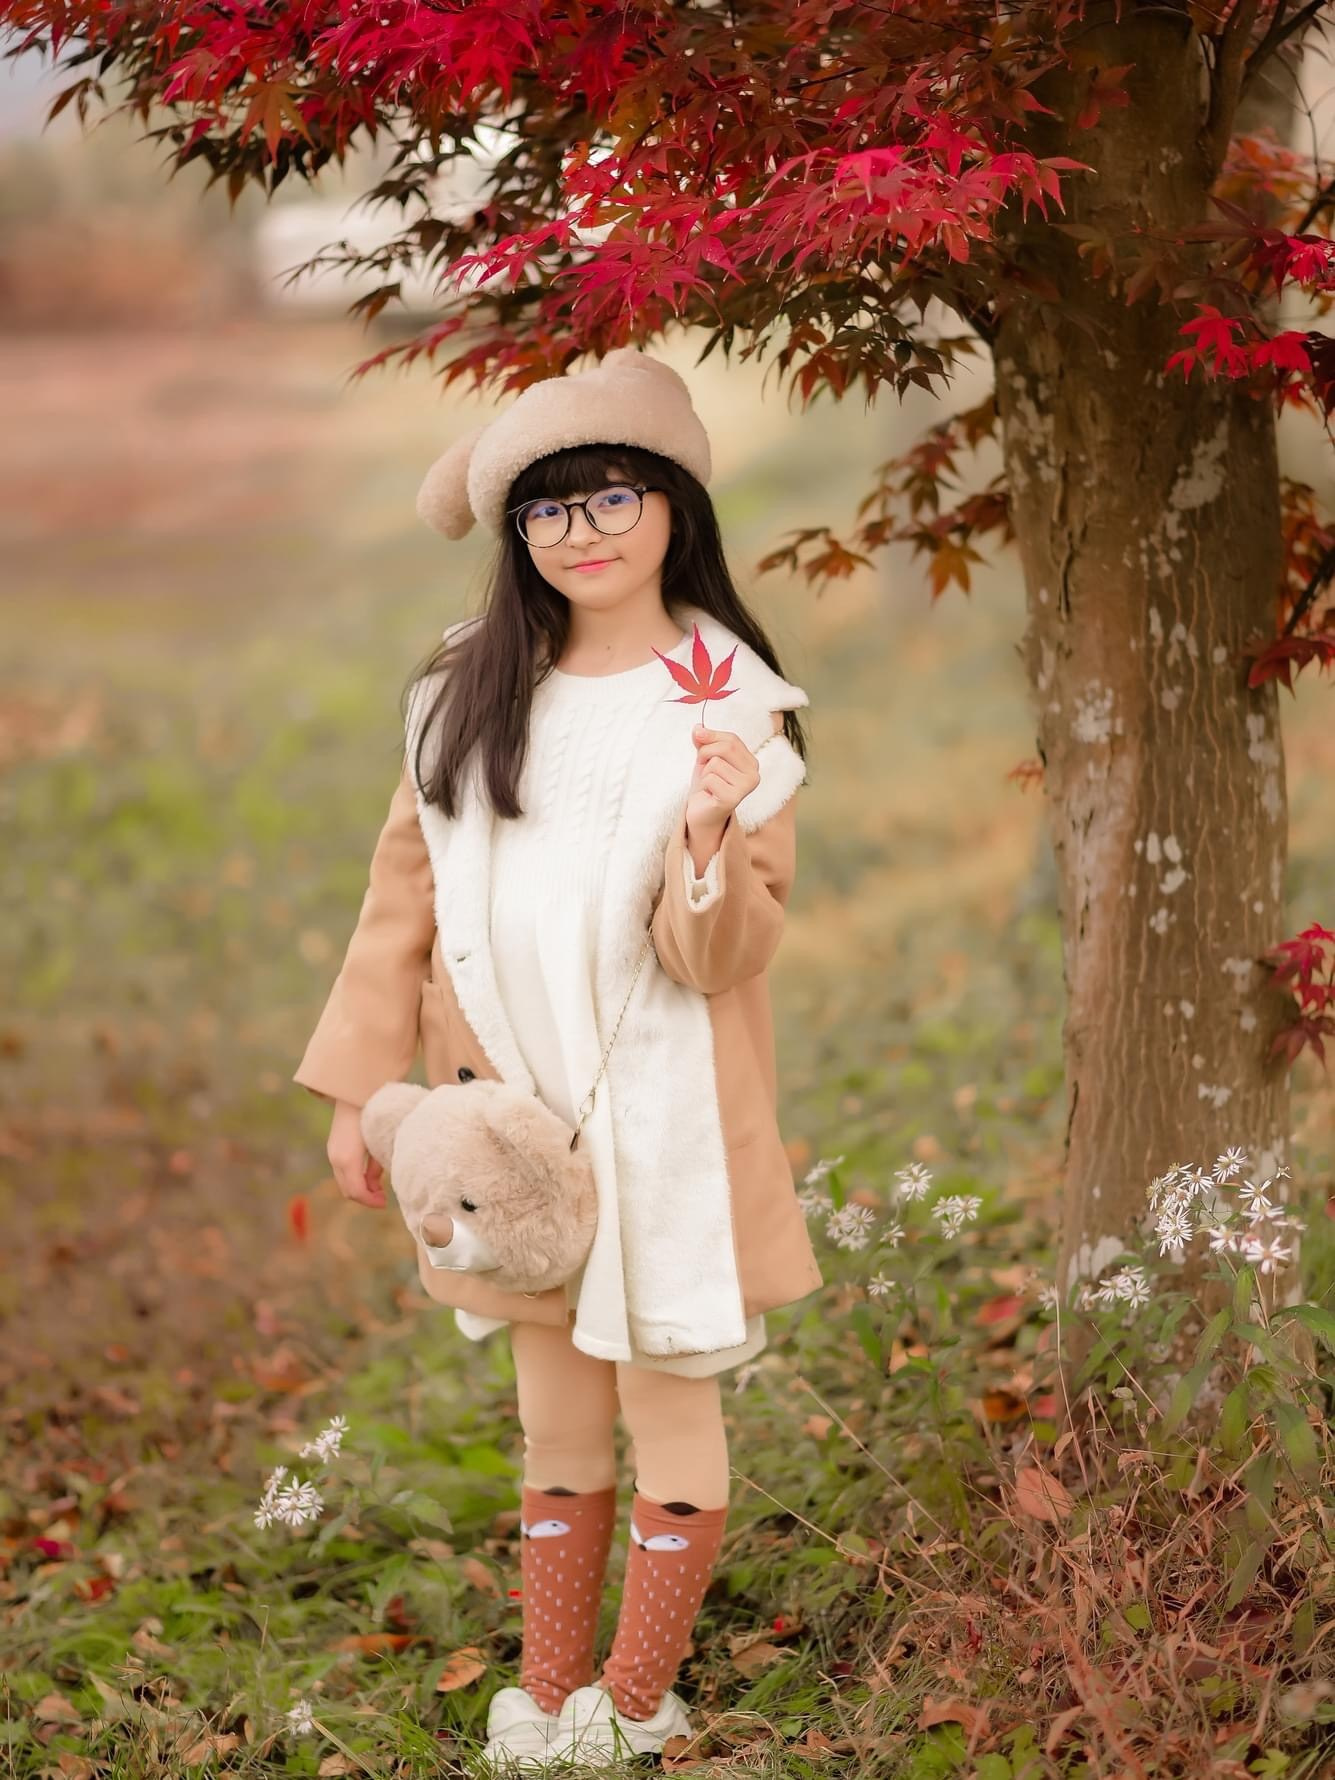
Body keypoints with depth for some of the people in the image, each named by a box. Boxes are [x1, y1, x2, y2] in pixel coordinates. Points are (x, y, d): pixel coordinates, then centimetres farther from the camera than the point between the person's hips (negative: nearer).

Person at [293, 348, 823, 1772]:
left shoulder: (727, 704, -7)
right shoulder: (470, 691, 3)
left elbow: (725, 956, -11)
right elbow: (408, 890, 8)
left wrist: (709, 844, -31)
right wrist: (358, 1090, 7)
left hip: (659, 1111, -3)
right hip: (512, 1105, 4)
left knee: (667, 1401, 6)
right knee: (553, 1414, 14)